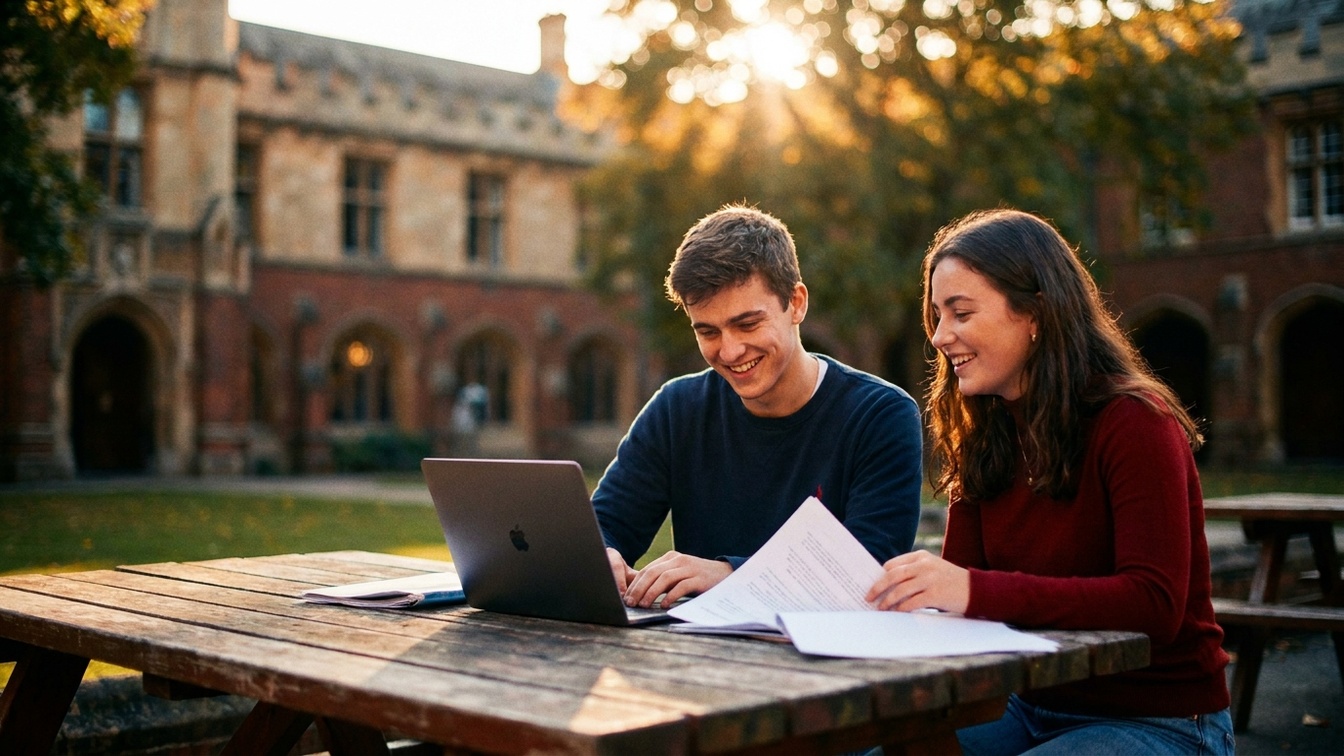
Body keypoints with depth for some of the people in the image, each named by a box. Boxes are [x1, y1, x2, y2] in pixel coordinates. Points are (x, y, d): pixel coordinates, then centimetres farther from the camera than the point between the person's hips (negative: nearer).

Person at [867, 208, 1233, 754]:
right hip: (1032, 705, 6)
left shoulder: (1134, 424, -16)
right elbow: (957, 586, 2)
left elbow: (1155, 605, -26)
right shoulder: (982, 439, 5)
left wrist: (975, 590, -38)